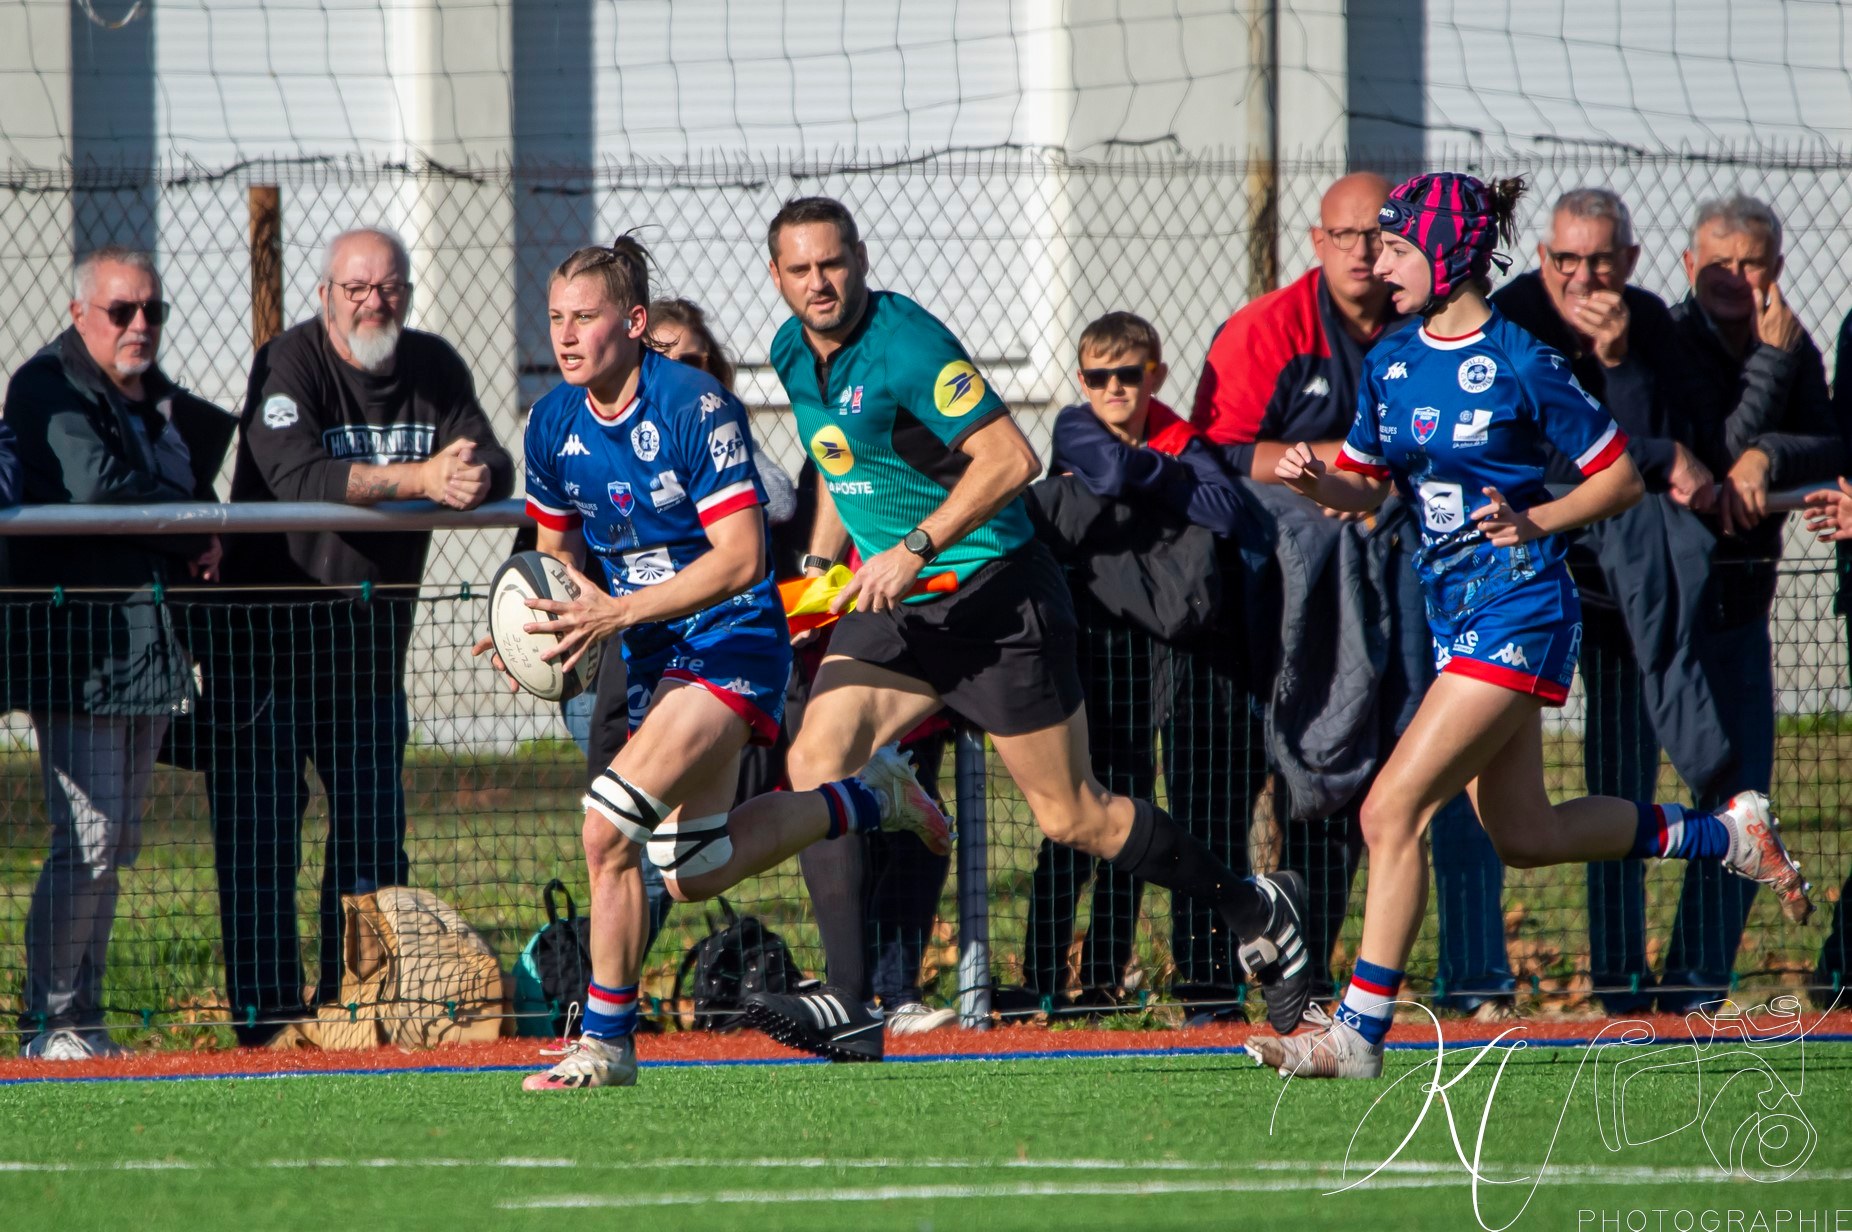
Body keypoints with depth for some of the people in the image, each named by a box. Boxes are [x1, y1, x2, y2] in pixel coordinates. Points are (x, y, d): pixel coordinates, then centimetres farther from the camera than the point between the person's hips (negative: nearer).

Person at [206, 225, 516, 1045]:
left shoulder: (434, 369, 5)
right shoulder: (289, 364, -13)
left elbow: (495, 469, -2)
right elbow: (295, 473, -28)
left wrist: (473, 477, -27)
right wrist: (417, 478, -37)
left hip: (371, 639, 5)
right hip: (270, 632, -5)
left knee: (375, 830, 8)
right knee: (259, 828, -6)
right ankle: (263, 1006, -3)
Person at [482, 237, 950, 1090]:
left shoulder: (696, 408, -20)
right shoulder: (553, 426, 0)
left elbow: (740, 557, -24)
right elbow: (559, 549, 16)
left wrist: (617, 611, -30)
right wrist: (541, 619, -6)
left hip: (730, 642, -8)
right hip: (652, 658, 8)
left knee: (609, 827, -22)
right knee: (694, 874, 15)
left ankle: (605, 1039, -9)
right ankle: (865, 801, 36)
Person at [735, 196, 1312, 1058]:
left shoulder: (904, 343, -19)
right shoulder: (793, 354, 6)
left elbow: (1010, 459, -25)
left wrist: (916, 549, -29)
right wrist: (820, 565, 12)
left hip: (995, 591, -7)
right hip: (894, 604, 7)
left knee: (1073, 818, -1)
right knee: (816, 762, -13)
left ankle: (1254, 909, 19)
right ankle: (852, 1004, -13)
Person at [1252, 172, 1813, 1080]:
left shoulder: (1520, 365, -12)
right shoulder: (1391, 366, 7)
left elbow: (1622, 477, -6)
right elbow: (1365, 484, 16)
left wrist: (1534, 521, -18)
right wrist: (1316, 483, -5)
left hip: (1519, 612, -9)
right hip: (1456, 617, 9)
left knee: (1392, 811, -14)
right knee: (1523, 834, 16)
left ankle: (1359, 1033, -9)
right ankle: (1724, 835, 34)